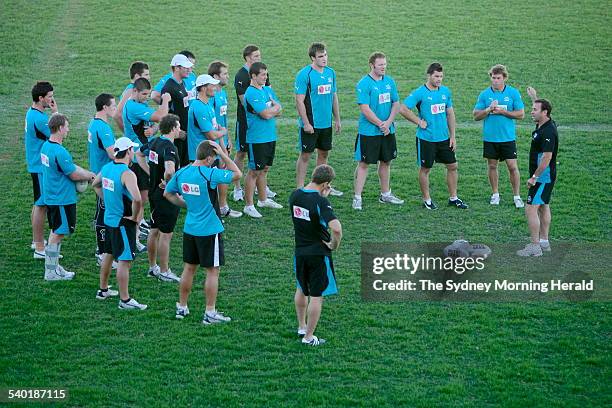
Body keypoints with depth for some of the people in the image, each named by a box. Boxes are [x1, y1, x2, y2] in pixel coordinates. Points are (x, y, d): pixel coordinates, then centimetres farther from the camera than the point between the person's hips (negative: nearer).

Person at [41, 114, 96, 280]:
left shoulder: (46, 146, 5)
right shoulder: (60, 152, -25)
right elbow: (74, 174, -17)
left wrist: (87, 173, 9)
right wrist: (91, 176, -1)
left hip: (51, 197, 10)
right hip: (62, 199, -10)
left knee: (55, 232, 19)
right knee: (58, 234, 0)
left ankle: (54, 267, 28)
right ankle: (51, 272, 7)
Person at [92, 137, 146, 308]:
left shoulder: (107, 168, 3)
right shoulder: (127, 174, -23)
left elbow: (95, 184, 24)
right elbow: (137, 199, -36)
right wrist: (134, 217, -19)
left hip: (109, 219, 9)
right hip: (123, 223, -9)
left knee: (108, 254, 22)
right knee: (124, 261, -3)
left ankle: (103, 290, 35)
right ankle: (125, 300, 0)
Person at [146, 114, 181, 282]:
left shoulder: (154, 142, 4)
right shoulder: (169, 147, -23)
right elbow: (169, 170, -40)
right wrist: (166, 182, -20)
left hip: (154, 192, 9)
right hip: (167, 196, -9)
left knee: (154, 231, 17)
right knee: (166, 234, 0)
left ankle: (152, 267, 28)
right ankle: (164, 272, 7)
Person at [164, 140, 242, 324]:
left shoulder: (181, 173, 0)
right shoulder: (209, 174, -20)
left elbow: (168, 194, 13)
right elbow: (237, 174, -11)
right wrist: (223, 154, -10)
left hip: (190, 229, 6)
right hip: (209, 231, -6)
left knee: (189, 268, 18)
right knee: (212, 271, 3)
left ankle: (182, 307, 26)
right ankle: (210, 313, 7)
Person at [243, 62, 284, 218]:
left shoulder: (268, 90, 11)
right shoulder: (251, 93, -16)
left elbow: (279, 110, 9)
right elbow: (266, 114, -21)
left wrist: (270, 110, -11)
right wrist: (275, 107, -2)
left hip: (270, 136, 8)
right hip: (257, 139, -8)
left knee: (264, 169, 18)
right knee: (254, 171, -3)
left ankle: (263, 199, 30)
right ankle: (248, 205, 2)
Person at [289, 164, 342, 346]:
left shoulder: (295, 195, -3)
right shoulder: (320, 202, -23)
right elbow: (336, 228, -33)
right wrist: (334, 245, -15)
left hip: (300, 252, 7)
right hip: (318, 254, -7)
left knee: (301, 290, 25)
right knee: (317, 295, 4)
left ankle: (302, 327, 39)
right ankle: (309, 337, 9)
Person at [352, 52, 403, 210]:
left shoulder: (389, 81, 7)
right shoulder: (364, 84, -13)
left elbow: (396, 104, 8)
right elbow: (365, 109, -18)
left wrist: (388, 122, -8)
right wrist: (381, 125, -15)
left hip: (388, 131, 6)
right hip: (368, 132, -6)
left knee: (386, 162, 16)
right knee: (364, 163, -2)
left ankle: (385, 194, 29)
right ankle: (357, 198, 1)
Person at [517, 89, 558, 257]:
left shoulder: (548, 132, -24)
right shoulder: (542, 125, 6)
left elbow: (546, 157, -27)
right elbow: (541, 107, 32)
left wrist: (534, 177, -24)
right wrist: (534, 97, 37)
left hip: (543, 177, -11)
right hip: (544, 177, 11)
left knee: (531, 209, -11)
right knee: (543, 207, 17)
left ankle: (534, 246, -10)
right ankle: (544, 242, 26)